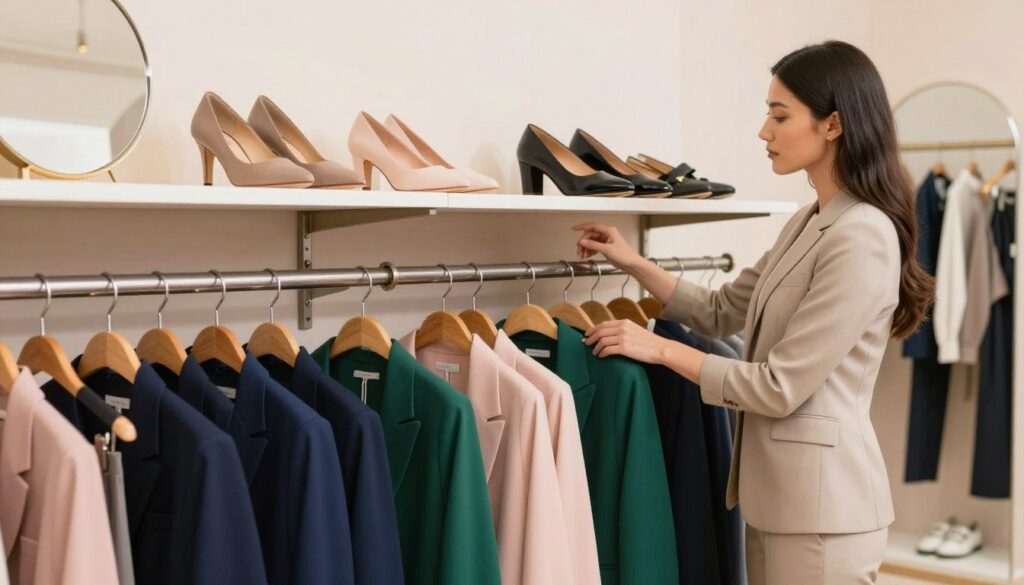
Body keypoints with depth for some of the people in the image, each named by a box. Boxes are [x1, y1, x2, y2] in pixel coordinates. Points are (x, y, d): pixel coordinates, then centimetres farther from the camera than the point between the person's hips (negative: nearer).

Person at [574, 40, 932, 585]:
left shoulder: (862, 238, -19)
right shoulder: (807, 223, 10)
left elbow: (779, 387, -20)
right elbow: (721, 311, 17)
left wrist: (661, 349, -14)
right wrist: (633, 263, 9)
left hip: (819, 501, -9)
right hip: (777, 494, 9)